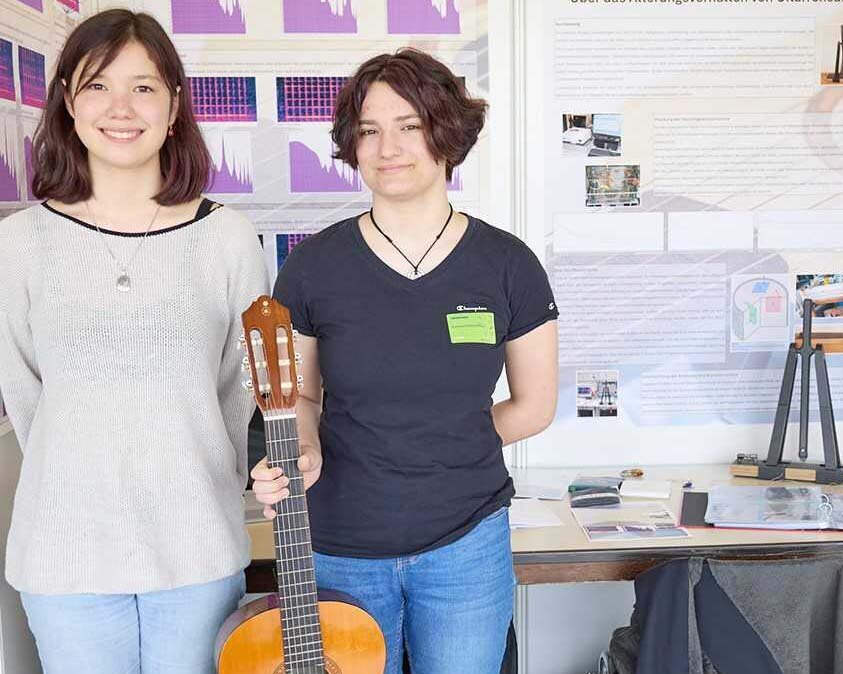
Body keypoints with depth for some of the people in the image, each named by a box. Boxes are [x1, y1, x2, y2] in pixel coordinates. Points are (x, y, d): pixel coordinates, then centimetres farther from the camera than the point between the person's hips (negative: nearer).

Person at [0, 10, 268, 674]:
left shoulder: (227, 238, -5)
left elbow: (246, 389, 3)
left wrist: (213, 492, 1)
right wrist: (81, 486, 9)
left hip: (199, 548, 0)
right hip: (67, 550, 1)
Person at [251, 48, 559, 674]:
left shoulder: (507, 265, -8)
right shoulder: (313, 264, -8)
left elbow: (534, 405, 3)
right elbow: (301, 394, 5)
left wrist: (445, 446, -1)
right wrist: (307, 455, -14)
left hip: (466, 543, 0)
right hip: (339, 546, 1)